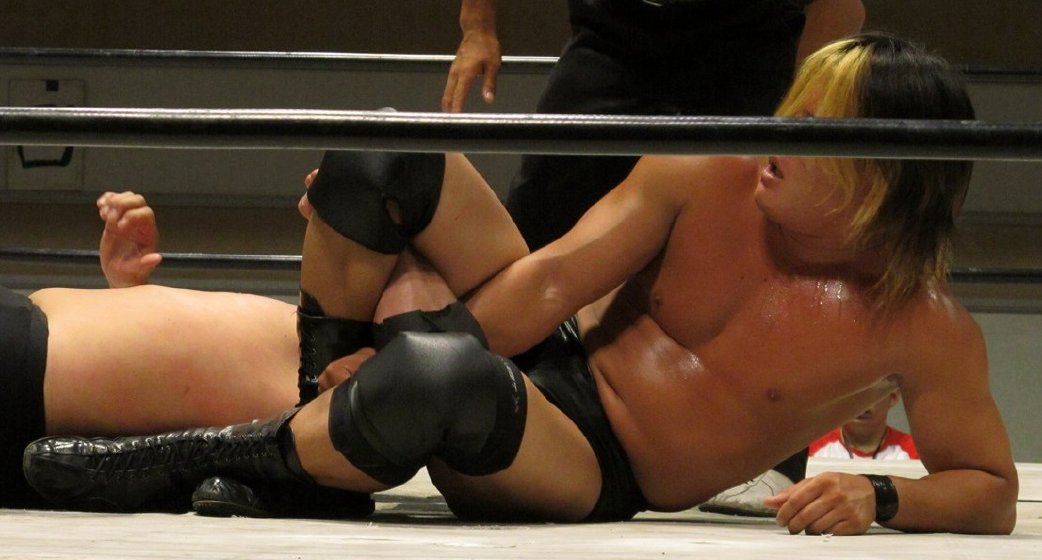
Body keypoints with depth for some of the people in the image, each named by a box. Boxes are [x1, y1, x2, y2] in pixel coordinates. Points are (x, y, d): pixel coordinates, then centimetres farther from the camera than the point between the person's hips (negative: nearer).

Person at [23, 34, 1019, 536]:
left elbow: (991, 489, -4)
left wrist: (880, 499, -23)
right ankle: (328, 411, -5)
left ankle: (189, 459, -20)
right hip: (547, 359, 5)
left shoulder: (924, 329, -14)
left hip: (593, 481, -5)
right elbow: (554, 281, -6)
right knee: (383, 150, -18)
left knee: (438, 377, -42)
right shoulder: (704, 177, -8)